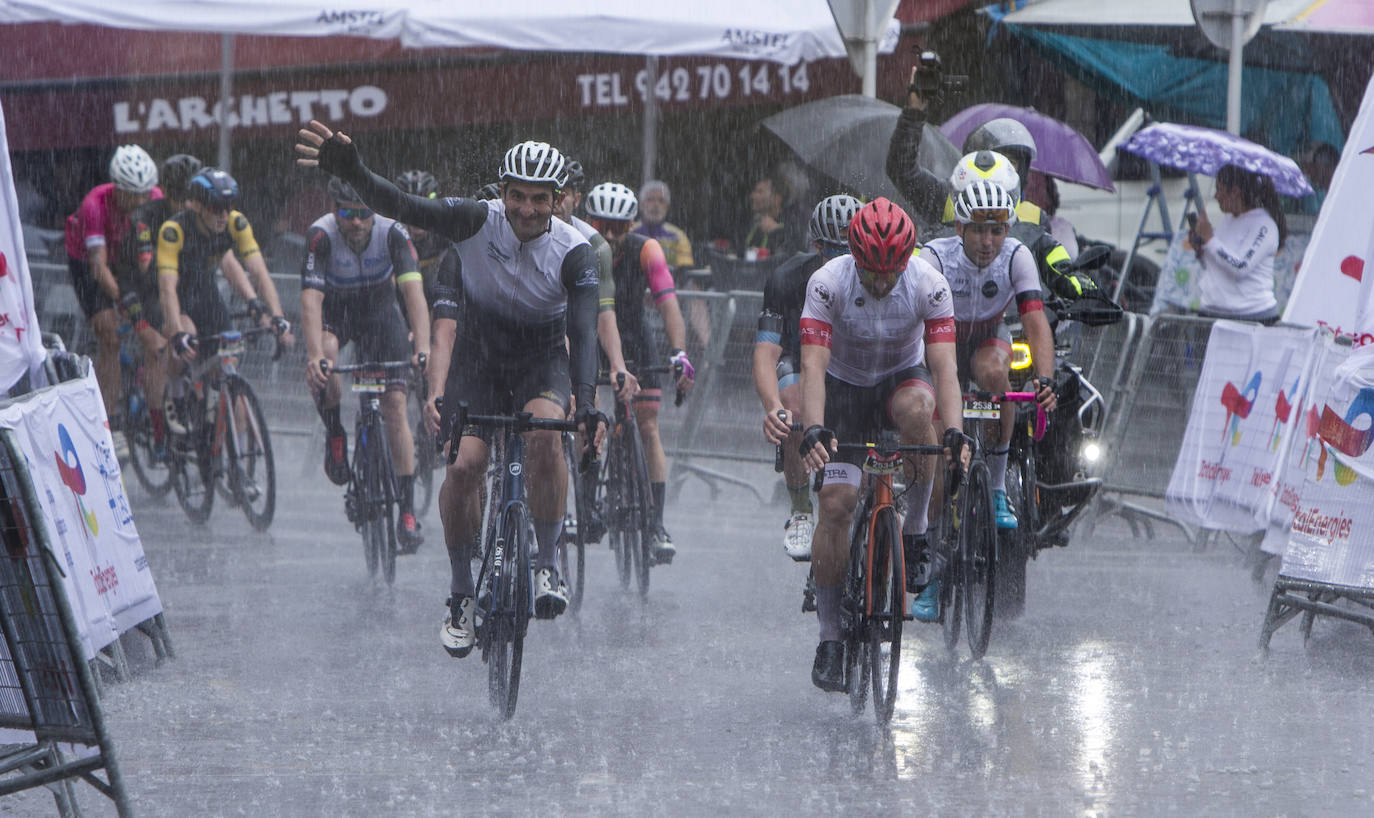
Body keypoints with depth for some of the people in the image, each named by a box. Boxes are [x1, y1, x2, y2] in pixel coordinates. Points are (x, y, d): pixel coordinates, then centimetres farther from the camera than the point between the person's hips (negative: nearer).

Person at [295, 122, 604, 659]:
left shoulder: (574, 252, -20)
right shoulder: (477, 223, -18)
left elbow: (583, 332, -29)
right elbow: (403, 208, -29)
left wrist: (586, 403, -45)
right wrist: (352, 174, -49)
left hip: (542, 361, -1)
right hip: (479, 358, 1)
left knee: (545, 429, -33)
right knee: (465, 464, -18)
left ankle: (548, 564, -19)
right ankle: (462, 592, 0)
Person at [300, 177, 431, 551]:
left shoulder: (392, 232, -27)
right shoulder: (321, 235, -30)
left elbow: (413, 290, -36)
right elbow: (311, 299, -38)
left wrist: (422, 346, -51)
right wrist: (316, 354, -52)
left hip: (379, 311, 1)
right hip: (333, 311, -1)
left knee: (395, 406, -9)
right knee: (321, 366, -35)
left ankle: (407, 512, -3)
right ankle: (335, 435, -7)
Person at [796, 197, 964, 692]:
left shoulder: (929, 286, -24)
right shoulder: (827, 284, -26)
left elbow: (944, 365, -30)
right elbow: (814, 365, -34)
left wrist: (954, 432, -46)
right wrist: (814, 430, -50)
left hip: (901, 378, 0)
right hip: (844, 388, 0)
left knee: (915, 407, -37)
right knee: (836, 503, -15)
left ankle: (916, 531, -18)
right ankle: (830, 638, -4)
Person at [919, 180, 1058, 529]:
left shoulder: (1017, 257, -25)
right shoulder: (935, 256, -30)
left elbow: (1036, 322, -33)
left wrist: (1046, 380, -49)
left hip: (988, 339, 0)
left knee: (994, 373, -34)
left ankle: (997, 487, -23)